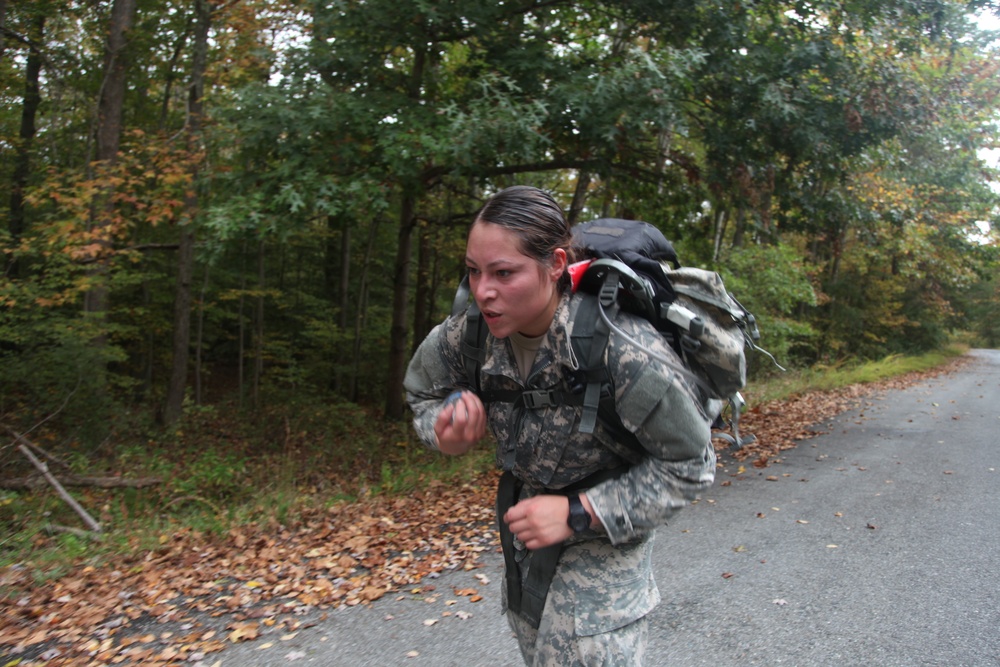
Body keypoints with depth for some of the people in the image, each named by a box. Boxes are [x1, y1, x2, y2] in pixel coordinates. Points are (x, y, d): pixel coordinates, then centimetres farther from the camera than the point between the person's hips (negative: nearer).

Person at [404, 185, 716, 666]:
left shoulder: (623, 351, -35)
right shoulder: (467, 335, -20)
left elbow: (688, 465, -22)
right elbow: (422, 391, 3)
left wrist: (579, 512, -28)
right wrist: (447, 437, -21)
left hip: (603, 539, -5)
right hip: (523, 518, 6)